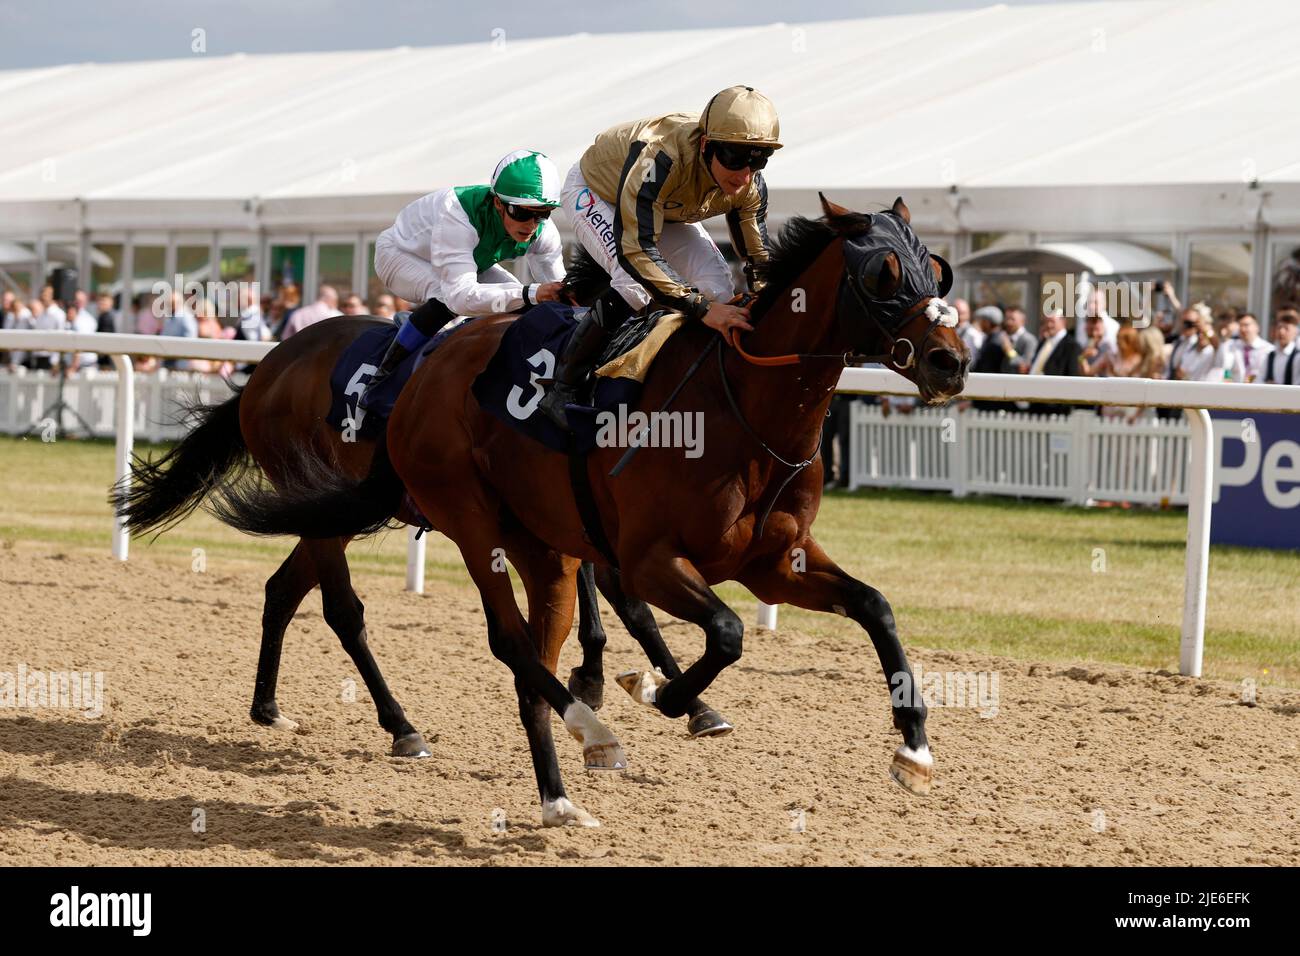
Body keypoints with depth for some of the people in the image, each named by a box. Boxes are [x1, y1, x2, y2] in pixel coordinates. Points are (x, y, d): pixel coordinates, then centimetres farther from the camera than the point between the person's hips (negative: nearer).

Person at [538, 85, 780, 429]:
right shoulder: (660, 159, -47)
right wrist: (701, 308, -55)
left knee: (719, 288, -13)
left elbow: (759, 260, -11)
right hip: (594, 192, -6)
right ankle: (562, 390, -20)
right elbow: (634, 249, -50)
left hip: (665, 209, 6)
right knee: (635, 284, -31)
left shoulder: (750, 186, -26)